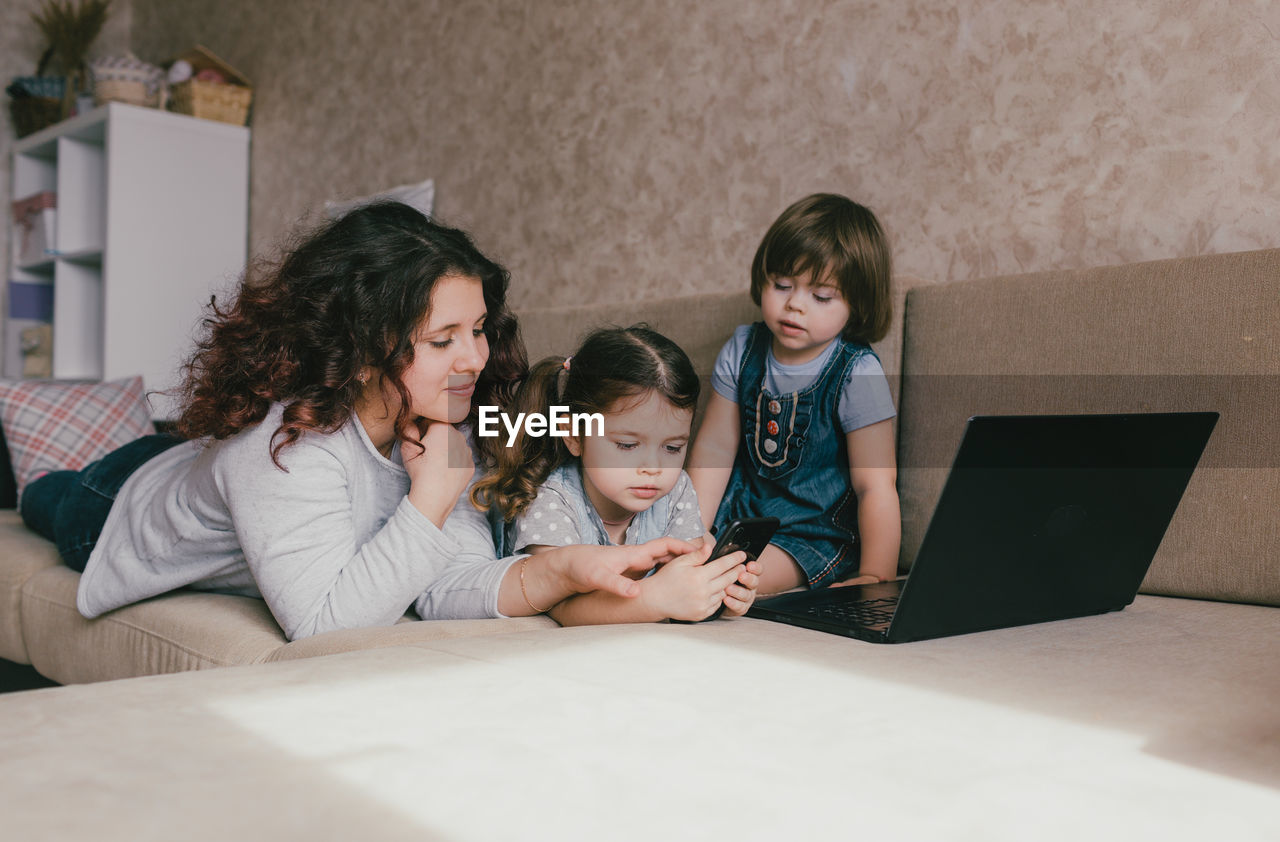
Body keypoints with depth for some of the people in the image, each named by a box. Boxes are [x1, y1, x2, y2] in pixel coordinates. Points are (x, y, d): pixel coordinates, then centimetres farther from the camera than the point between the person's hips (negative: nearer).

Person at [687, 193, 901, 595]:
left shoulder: (857, 375, -16)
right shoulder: (743, 351, -1)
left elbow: (876, 487, -17)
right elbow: (714, 449, 1)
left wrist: (875, 578, -22)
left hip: (818, 529, -5)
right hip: (742, 511, 5)